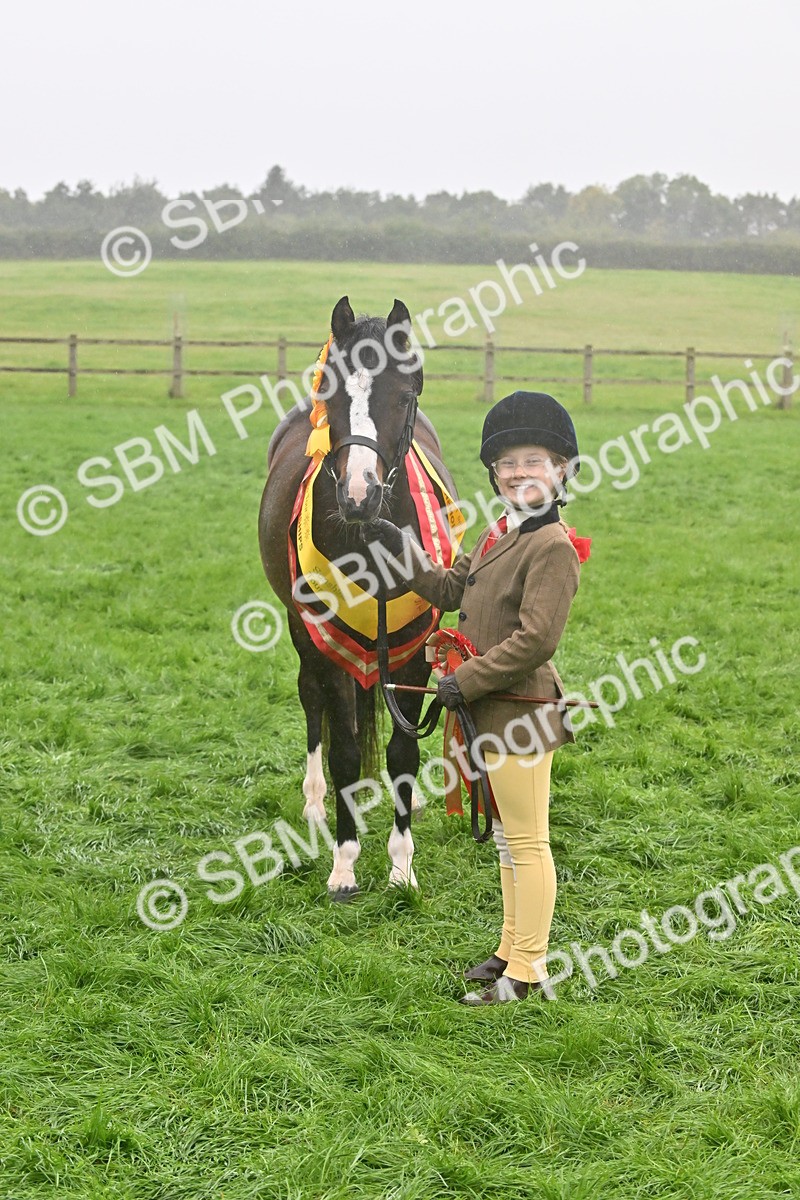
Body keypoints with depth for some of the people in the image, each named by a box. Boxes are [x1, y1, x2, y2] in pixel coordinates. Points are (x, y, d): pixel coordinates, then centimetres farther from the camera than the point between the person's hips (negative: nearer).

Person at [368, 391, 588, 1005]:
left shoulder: (553, 547, -18)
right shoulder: (500, 533, 11)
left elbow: (536, 639, -24)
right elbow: (451, 590, 21)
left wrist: (467, 679, -19)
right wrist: (401, 549, 11)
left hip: (523, 714, -9)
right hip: (493, 712, 9)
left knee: (526, 842, -1)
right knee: (508, 838, 19)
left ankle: (527, 971, 8)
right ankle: (513, 949, 31)